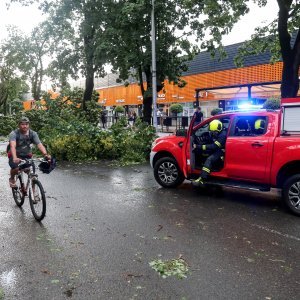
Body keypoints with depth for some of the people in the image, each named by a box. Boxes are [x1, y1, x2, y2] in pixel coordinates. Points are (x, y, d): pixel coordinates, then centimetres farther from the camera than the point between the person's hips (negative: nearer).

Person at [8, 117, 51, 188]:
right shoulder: (14, 133, -24)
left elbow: (39, 144, -28)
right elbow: (12, 146, -40)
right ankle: (12, 179, 8)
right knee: (16, 169, -27)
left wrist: (45, 154, -47)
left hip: (27, 155, 3)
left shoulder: (33, 134, -16)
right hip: (15, 154, -2)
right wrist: (15, 158, -58)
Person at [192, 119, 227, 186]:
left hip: (221, 152, -11)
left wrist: (198, 146, -32)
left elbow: (214, 146, -29)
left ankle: (202, 180, -39)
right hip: (216, 150, 11)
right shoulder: (214, 134, 6)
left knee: (209, 159, -32)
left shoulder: (223, 135, -23)